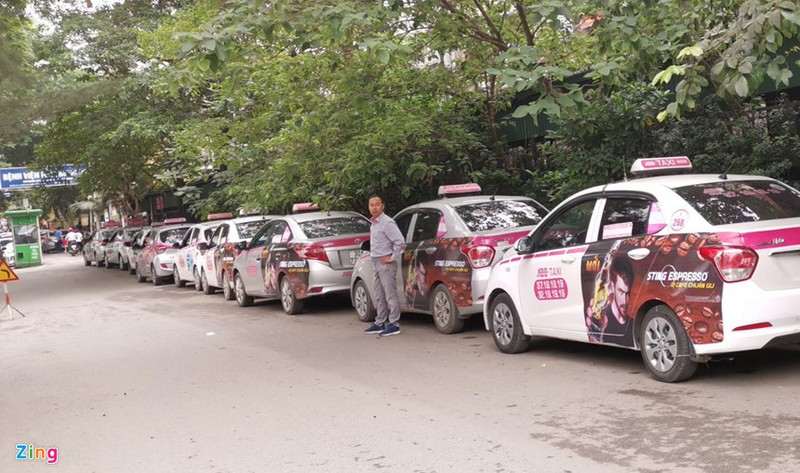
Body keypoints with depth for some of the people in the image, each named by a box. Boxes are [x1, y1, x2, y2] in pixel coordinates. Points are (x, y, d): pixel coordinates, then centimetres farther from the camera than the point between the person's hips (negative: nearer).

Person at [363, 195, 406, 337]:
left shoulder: (387, 222, -14)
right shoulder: (373, 223, 15)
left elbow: (400, 241, -21)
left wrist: (392, 258, -17)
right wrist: (372, 254, 15)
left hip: (386, 263, -10)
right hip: (376, 263, 10)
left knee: (390, 295, -6)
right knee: (379, 297, 14)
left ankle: (394, 324, -3)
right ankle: (380, 323, 22)